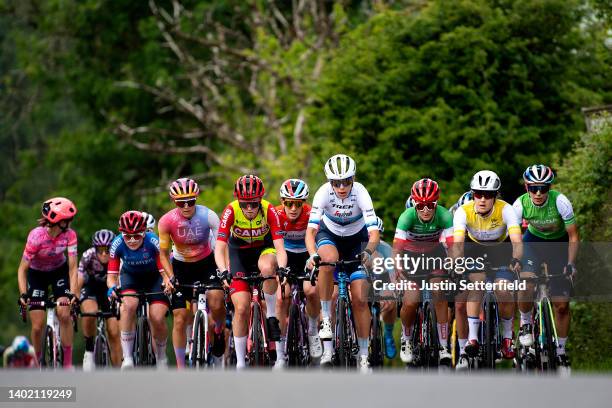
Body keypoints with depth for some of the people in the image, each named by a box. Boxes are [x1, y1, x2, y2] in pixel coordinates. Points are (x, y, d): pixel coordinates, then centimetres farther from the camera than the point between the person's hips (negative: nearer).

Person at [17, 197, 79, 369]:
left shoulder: (69, 234, -24)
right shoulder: (36, 236, -31)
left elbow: (72, 267, -22)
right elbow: (23, 269, -23)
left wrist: (73, 293, -35)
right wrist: (23, 294, -35)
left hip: (59, 271, 1)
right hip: (37, 274, -1)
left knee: (64, 314, -20)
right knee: (37, 327, -7)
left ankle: (68, 363, -13)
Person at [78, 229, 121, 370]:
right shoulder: (88, 256, -28)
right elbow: (79, 280, -34)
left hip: (109, 289, 1)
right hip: (90, 286, -1)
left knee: (114, 332, -9)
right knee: (90, 312, -33)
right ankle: (89, 351, -14)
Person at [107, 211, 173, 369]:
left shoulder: (153, 242, -31)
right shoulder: (118, 244, -26)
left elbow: (165, 271, -29)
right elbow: (112, 275, -23)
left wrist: (168, 281, -52)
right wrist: (112, 287, -45)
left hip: (154, 276, -1)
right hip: (130, 276, 1)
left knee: (157, 319, -17)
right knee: (128, 305, -30)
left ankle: (161, 358, 13)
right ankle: (127, 358, -26)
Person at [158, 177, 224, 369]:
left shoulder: (208, 216, -23)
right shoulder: (167, 221, -20)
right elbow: (163, 254, -10)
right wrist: (170, 277, -22)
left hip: (206, 264, -1)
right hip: (181, 267, 1)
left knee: (216, 303, -26)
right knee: (180, 320, -5)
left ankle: (218, 331, 8)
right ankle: (180, 366, 7)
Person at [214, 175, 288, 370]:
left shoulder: (269, 211, -27)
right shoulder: (231, 211, -27)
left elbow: (279, 247, -32)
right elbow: (219, 248, -31)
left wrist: (282, 268, -51)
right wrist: (224, 272, -48)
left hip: (264, 249, 0)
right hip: (239, 253, 1)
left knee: (267, 267, -39)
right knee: (241, 308, -11)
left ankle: (271, 315, -17)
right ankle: (240, 362, 1)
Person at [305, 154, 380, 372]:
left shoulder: (360, 193, -30)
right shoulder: (324, 193, -28)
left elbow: (374, 232, -35)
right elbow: (311, 230, -33)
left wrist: (368, 252, -55)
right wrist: (312, 254, -52)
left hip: (356, 238, 0)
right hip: (329, 234, 0)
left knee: (360, 299, -8)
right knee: (328, 260, -37)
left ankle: (363, 356, 3)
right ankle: (326, 319, -25)